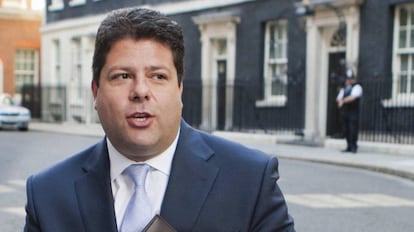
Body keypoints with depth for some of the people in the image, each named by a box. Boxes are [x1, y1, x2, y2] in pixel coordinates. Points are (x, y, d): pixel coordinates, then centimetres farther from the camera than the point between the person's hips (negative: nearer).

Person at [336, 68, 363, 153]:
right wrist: (341, 101, -8)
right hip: (344, 112, 6)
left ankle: (353, 147, -5)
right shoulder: (344, 88, 20)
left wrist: (343, 100, -13)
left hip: (353, 112, -6)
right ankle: (349, 147, 12)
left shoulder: (357, 87, -2)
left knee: (353, 130, -11)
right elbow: (338, 98, 14)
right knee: (346, 130, 6)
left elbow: (353, 97, -16)